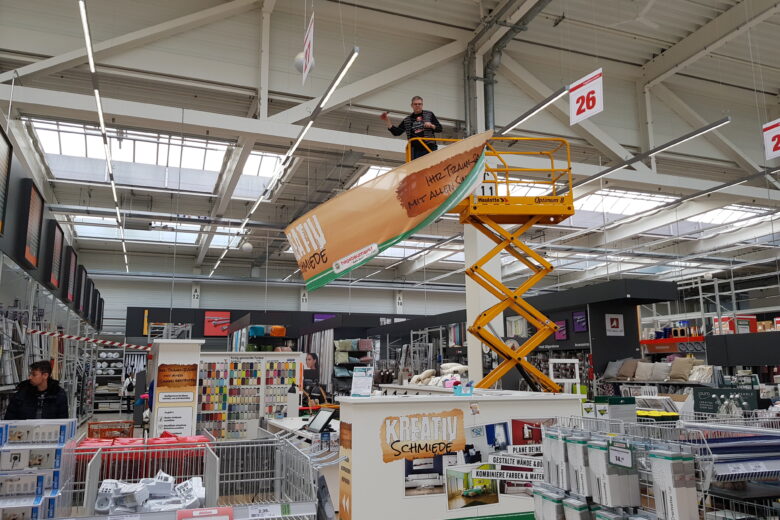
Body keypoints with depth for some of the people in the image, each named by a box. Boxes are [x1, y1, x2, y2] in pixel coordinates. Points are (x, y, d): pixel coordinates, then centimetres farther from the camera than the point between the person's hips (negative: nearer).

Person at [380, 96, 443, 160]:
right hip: (415, 151, 2)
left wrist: (431, 126, -9)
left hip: (430, 148, -2)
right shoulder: (407, 120, 17)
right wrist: (387, 121, 3)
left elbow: (439, 128, 12)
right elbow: (396, 132, 13)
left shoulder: (429, 114, 12)